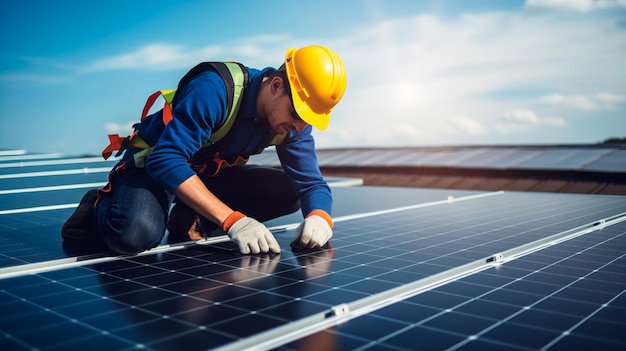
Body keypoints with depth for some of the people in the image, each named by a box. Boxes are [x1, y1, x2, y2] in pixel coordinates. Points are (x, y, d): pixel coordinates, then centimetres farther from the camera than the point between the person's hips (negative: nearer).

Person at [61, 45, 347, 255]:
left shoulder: (293, 121, -12)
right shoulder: (216, 89, -33)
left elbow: (311, 182, -12)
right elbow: (165, 160, -39)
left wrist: (319, 217, -37)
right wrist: (233, 220, -46)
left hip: (211, 174, 7)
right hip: (153, 165, -6)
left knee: (289, 192, -10)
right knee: (137, 234, -36)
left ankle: (191, 221, -1)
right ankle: (99, 208, 0)